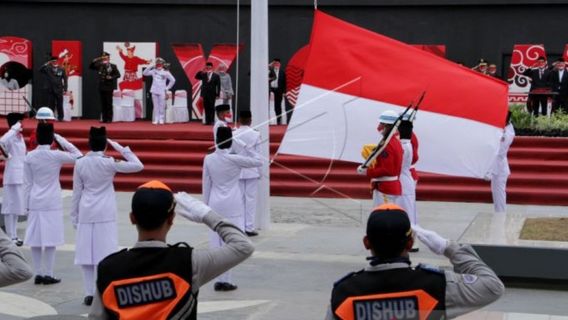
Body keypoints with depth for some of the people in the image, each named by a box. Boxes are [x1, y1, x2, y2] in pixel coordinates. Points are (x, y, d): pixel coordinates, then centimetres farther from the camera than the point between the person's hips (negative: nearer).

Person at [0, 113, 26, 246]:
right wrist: (14, 129, -29)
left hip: (21, 176, 9)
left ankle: (14, 235, 22)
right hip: (12, 176, -9)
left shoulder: (20, 137, 14)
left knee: (17, 206, 14)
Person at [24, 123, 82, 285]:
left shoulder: (30, 156, -2)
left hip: (35, 202, 3)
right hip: (52, 203, -3)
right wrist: (60, 139, 0)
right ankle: (48, 275, 2)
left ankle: (38, 274, 11)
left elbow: (27, 183, 2)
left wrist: (27, 204, 11)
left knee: (35, 239, 7)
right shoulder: (56, 155, -11)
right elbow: (78, 156, 2)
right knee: (50, 239, 1)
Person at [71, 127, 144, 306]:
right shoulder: (109, 163, -10)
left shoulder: (80, 163, -2)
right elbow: (138, 166, -7)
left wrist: (74, 215, 12)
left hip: (86, 213, 3)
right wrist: (121, 149, -3)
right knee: (104, 254, 0)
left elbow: (77, 192, 3)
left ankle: (89, 294, 8)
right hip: (105, 214, -3)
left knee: (87, 253, 8)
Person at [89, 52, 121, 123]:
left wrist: (111, 77, -18)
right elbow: (90, 67, 13)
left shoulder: (113, 66, -2)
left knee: (109, 104, -2)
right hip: (101, 87, 4)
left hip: (109, 88, -4)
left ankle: (109, 119, 2)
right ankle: (104, 119, 11)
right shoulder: (100, 66, 7)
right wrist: (94, 61, -4)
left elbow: (118, 74, -3)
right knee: (103, 104, 6)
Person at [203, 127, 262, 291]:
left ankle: (219, 280, 10)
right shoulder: (234, 159, -13)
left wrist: (206, 206, 14)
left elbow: (206, 185, 5)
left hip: (215, 204, 4)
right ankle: (224, 280, -3)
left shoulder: (208, 159, -2)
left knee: (216, 243, 8)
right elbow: (258, 161, -3)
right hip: (232, 205, -4)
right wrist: (244, 145, -4)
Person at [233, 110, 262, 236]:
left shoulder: (233, 135, -5)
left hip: (237, 171, 2)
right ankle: (249, 228, 2)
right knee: (251, 199, 3)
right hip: (252, 171, -2)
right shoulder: (255, 134, -8)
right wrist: (259, 171, 6)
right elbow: (258, 154, -5)